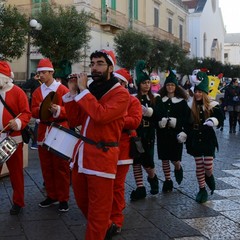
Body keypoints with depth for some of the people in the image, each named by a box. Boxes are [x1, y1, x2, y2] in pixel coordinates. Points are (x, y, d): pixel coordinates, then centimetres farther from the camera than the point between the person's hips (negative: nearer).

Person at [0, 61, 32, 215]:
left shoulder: (18, 92, -6)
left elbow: (26, 113, -8)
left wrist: (18, 123, -26)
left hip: (13, 138, -4)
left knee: (16, 171, 6)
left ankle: (18, 202, 19)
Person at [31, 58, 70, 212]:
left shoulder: (63, 90, -5)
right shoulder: (37, 92, 10)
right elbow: (34, 112, 7)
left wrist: (58, 110, -25)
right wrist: (40, 109, -15)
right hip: (43, 133, 5)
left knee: (61, 167, 0)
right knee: (46, 167, 10)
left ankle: (63, 199, 9)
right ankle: (51, 196, 22)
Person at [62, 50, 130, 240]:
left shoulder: (121, 94, -10)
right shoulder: (89, 89, 12)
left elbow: (101, 115, -27)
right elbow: (75, 120, 12)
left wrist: (83, 90, -18)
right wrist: (72, 92, 2)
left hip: (102, 155, -8)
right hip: (82, 151, 8)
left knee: (98, 208, 2)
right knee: (82, 200, 21)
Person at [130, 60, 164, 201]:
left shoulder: (156, 98, 6)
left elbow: (160, 114, -4)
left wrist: (149, 111, -19)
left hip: (149, 133, 0)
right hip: (136, 132, 0)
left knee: (147, 161, -4)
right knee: (136, 160, 1)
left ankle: (152, 178, 29)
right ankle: (140, 188, 11)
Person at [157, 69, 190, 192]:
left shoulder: (182, 101, 3)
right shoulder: (160, 100, 7)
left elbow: (187, 118, -1)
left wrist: (183, 132, -12)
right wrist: (160, 121, -16)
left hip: (176, 134, -2)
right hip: (163, 133, 2)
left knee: (174, 158, -2)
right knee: (164, 158, 4)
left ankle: (178, 169, 33)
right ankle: (167, 181, 16)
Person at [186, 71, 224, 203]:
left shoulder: (213, 105, -4)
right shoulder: (191, 107, 3)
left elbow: (221, 120, -7)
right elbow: (187, 123, 9)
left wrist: (214, 121, -26)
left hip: (208, 139, -2)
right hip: (195, 139, 2)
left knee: (208, 165, -6)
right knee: (199, 166, 4)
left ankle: (209, 177, 30)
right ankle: (202, 190, 17)